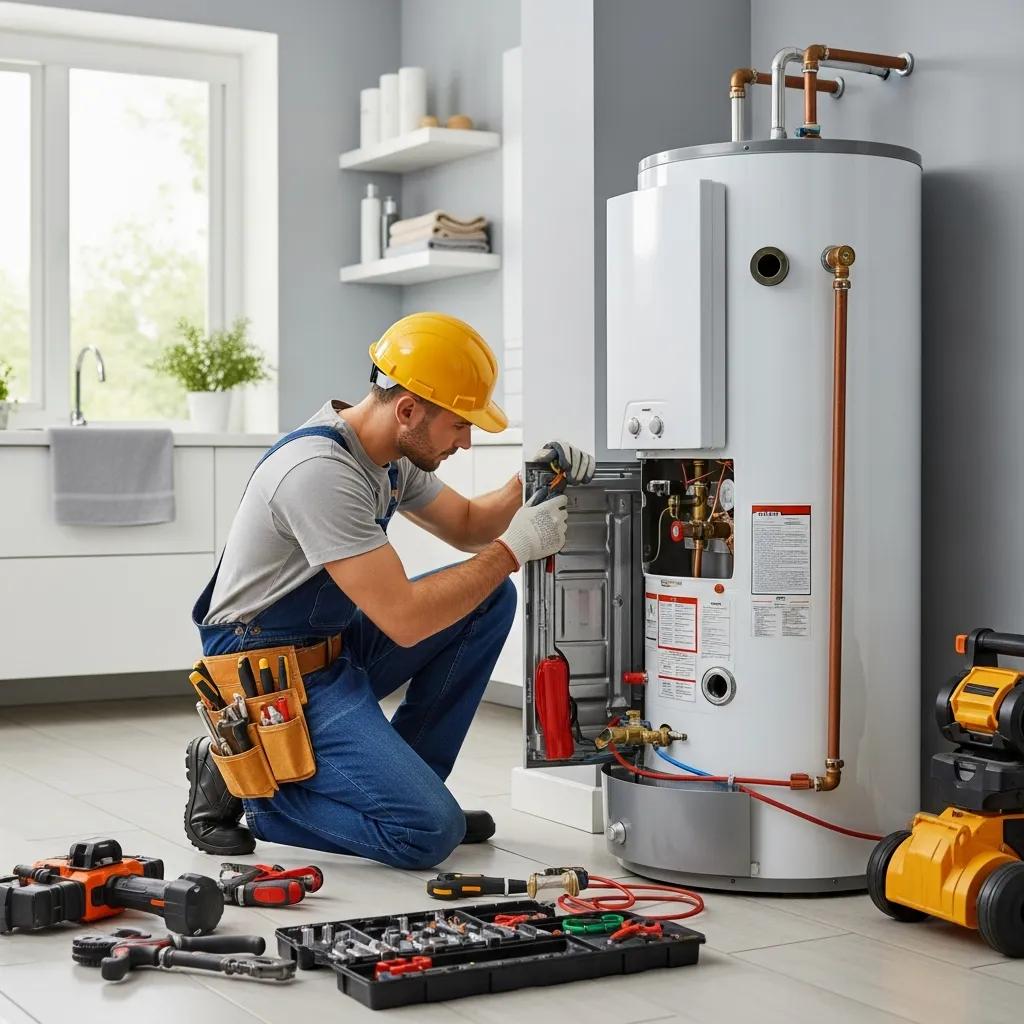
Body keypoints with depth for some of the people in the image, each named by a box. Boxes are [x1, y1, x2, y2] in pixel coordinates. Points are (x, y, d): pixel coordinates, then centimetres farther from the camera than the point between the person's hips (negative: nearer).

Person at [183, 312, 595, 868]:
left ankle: (404, 780, 8)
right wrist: (514, 548, -21)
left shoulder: (390, 452, 3)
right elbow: (404, 620, -29)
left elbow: (466, 526, 18)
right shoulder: (320, 471, -27)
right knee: (428, 831, -18)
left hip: (333, 646, 10)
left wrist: (528, 486, -2)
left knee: (490, 598, 2)